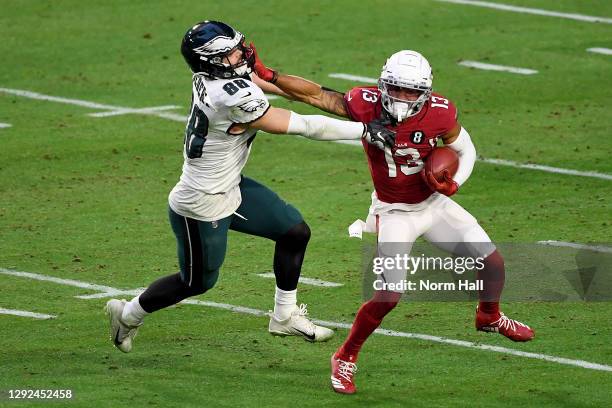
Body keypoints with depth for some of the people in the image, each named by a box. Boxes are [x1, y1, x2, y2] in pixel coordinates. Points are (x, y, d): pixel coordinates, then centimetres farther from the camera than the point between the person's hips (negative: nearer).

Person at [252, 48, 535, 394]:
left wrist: (454, 183, -18)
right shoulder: (366, 105, -24)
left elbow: (465, 150, -1)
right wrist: (266, 75, -32)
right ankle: (346, 358, 7)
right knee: (389, 294, -15)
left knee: (493, 262, 8)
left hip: (434, 203, 3)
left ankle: (490, 317, 42)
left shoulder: (440, 113, -19)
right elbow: (314, 94, -23)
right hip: (394, 213, -3)